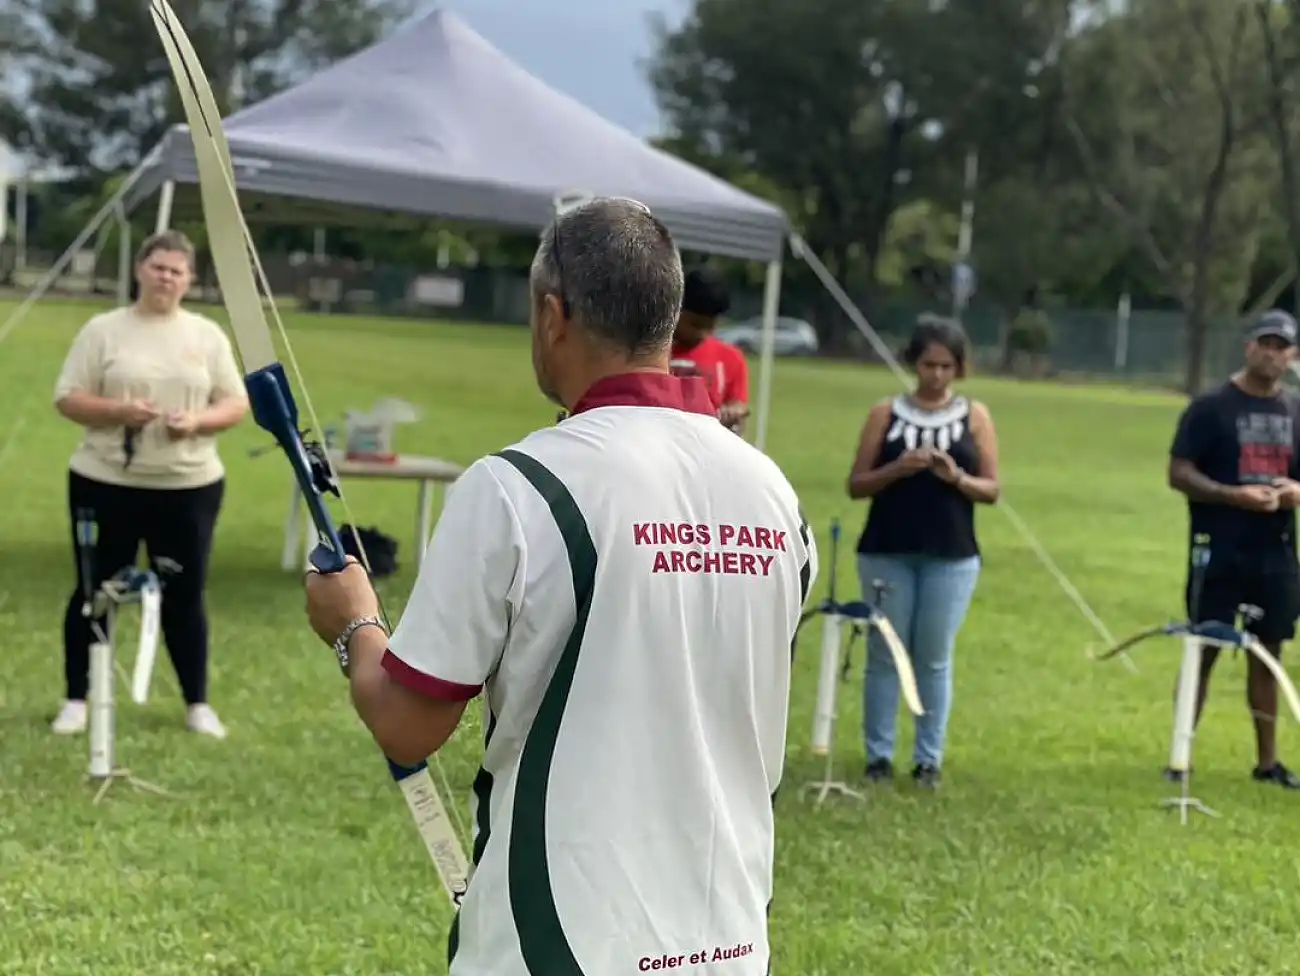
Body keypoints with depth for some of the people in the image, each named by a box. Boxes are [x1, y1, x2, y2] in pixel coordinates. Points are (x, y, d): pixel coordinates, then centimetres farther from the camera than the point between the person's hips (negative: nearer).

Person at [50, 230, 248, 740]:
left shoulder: (208, 335, 6)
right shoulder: (103, 330, 0)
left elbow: (237, 403, 5)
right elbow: (67, 398, -3)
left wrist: (198, 421, -15)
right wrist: (119, 411, -20)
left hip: (188, 488, 1)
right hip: (106, 485, -1)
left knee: (185, 596, 7)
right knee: (94, 593, 7)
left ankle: (197, 703, 18)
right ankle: (76, 699, 19)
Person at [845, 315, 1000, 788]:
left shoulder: (975, 416, 4)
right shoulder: (886, 413, 3)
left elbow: (991, 489, 3)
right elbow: (856, 485, 1)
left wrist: (956, 477, -16)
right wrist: (897, 469, -16)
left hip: (952, 557, 0)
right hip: (886, 552, 0)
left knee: (935, 659, 4)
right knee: (884, 655, 4)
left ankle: (929, 759, 12)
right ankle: (878, 755, 12)